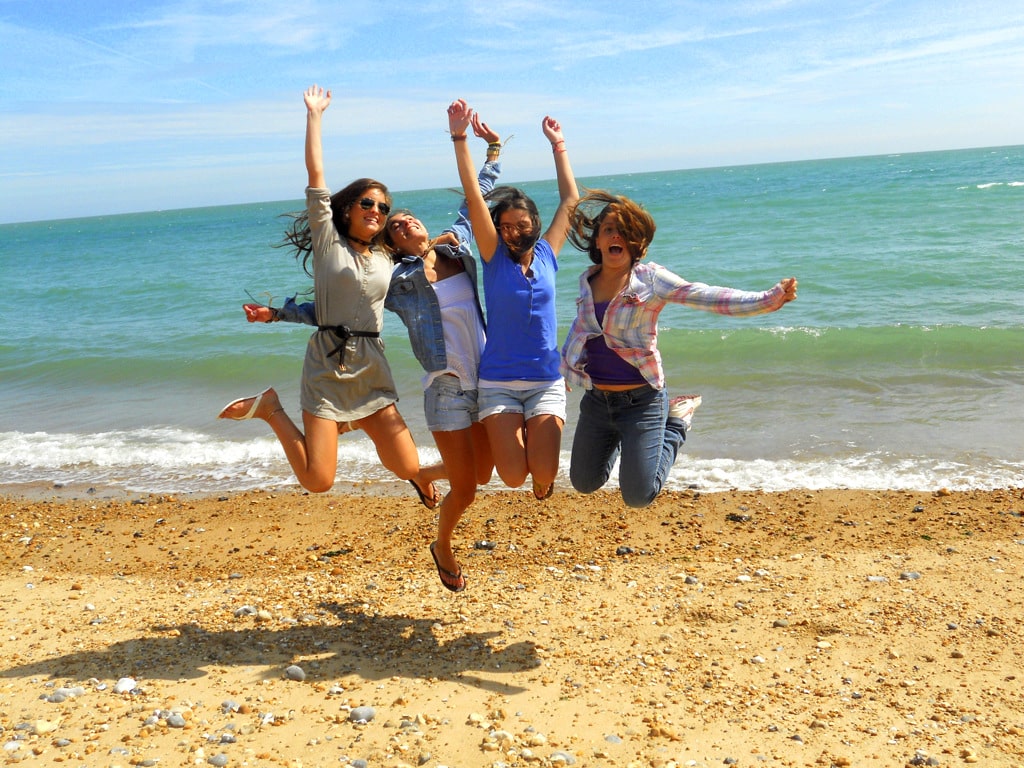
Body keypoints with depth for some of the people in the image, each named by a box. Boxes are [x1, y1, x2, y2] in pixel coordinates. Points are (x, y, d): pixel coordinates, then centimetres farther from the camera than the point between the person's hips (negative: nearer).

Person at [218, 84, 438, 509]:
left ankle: (349, 426, 28)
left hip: (373, 372, 5)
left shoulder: (385, 258, 16)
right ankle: (270, 409, 15)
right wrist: (314, 115, 1)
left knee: (408, 468, -1)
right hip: (328, 366, -5)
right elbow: (315, 174, -2)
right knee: (317, 480, -10)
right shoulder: (328, 241, 2)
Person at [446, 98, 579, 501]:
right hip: (498, 381, -1)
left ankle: (536, 435, 27)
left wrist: (558, 144, 17)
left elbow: (569, 199, 14)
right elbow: (474, 197, -10)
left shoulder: (547, 254, 5)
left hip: (546, 381, 2)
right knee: (512, 477, -8)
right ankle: (511, 435, 26)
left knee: (544, 476, -8)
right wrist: (459, 139, -17)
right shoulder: (494, 257, -1)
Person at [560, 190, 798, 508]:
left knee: (638, 496, -1)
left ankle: (676, 422, 21)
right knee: (583, 484, 17)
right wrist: (564, 363, 22)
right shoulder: (587, 281, 1)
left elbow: (710, 298, -23)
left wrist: (770, 298, -34)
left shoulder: (650, 279, -14)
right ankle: (616, 436, 45)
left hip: (641, 401, -5)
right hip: (596, 400, 5)